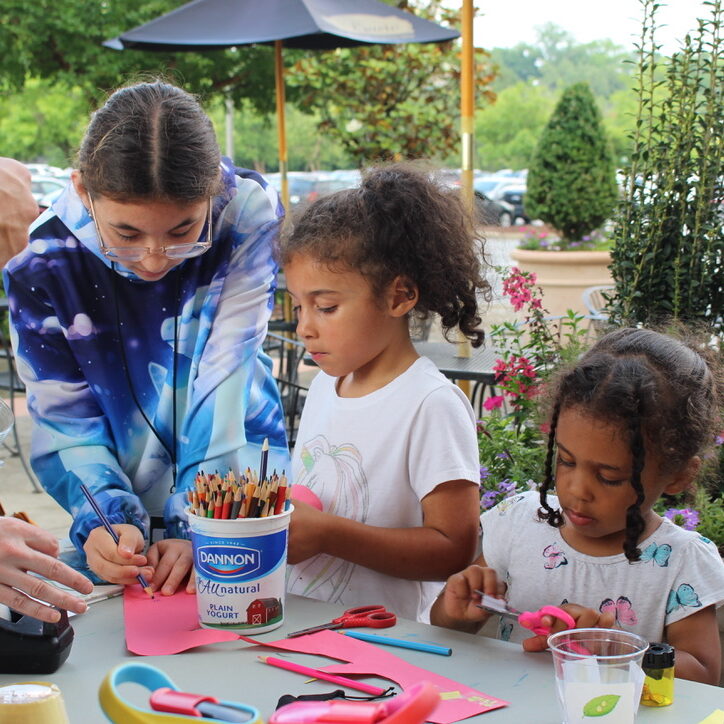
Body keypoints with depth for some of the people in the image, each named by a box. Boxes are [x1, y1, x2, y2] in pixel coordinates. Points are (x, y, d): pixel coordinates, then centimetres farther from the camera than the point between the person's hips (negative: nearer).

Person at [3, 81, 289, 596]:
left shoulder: (249, 214, -20)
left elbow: (222, 387, -21)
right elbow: (66, 422, -10)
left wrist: (194, 525, -24)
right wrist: (103, 521, -26)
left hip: (239, 480, 0)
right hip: (125, 500, 1)